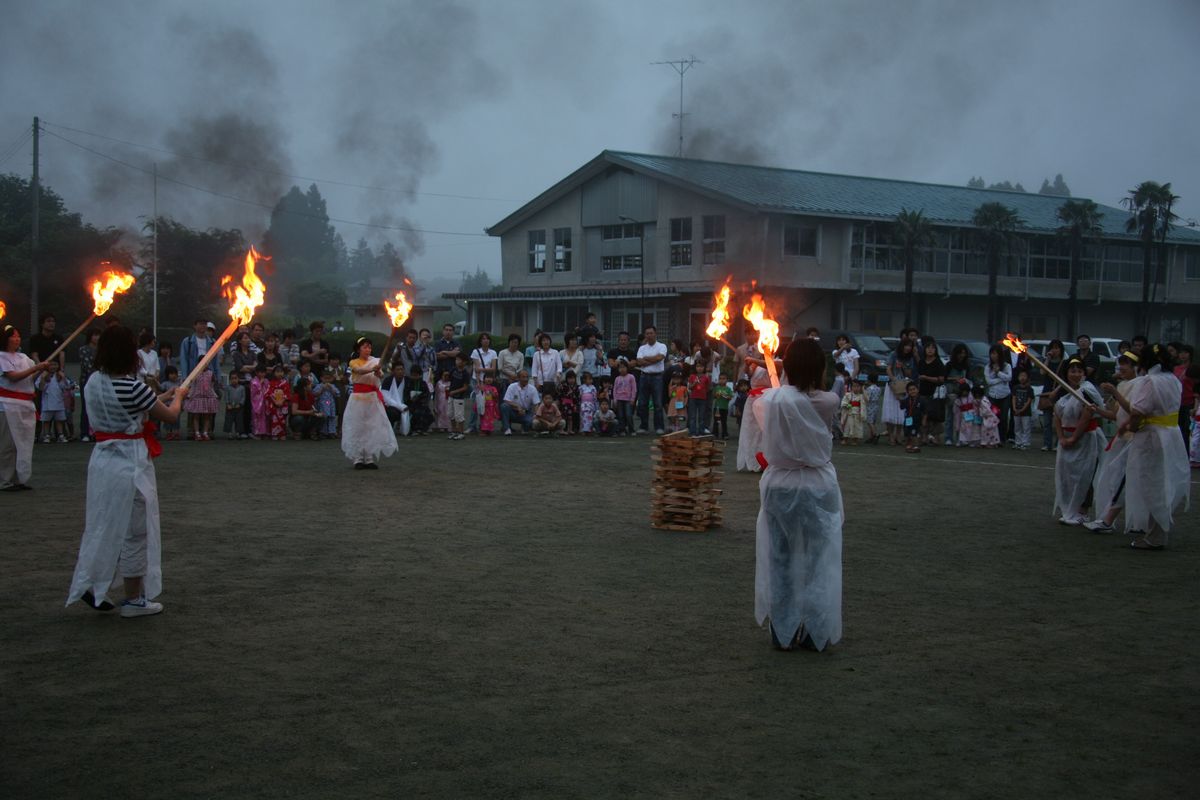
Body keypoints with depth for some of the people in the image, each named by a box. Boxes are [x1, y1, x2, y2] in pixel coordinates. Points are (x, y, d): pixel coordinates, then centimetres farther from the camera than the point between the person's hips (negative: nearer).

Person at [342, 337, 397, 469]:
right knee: (357, 428, -3)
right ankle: (358, 459, 2)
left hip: (373, 398, 2)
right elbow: (359, 371, -20)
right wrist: (372, 369, -40)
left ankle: (370, 459, 5)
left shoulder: (374, 361, 9)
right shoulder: (354, 362, 3)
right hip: (359, 397, -2)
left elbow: (379, 374, -11)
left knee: (374, 427, -1)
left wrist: (377, 371, -36)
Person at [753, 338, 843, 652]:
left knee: (780, 559, 11)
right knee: (817, 561, 9)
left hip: (780, 487, 0)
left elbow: (758, 404, 10)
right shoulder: (829, 402, -12)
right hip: (819, 487, 0)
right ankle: (816, 633, 14)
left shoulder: (773, 400, -13)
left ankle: (783, 632, 16)